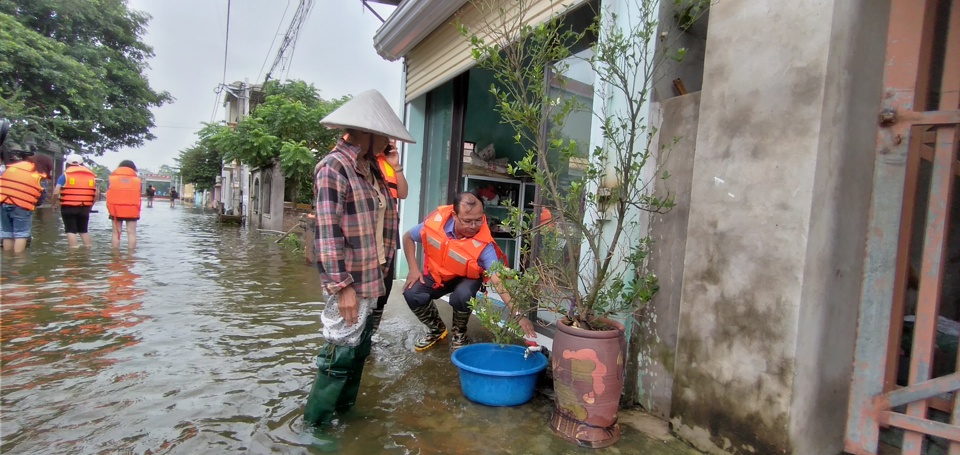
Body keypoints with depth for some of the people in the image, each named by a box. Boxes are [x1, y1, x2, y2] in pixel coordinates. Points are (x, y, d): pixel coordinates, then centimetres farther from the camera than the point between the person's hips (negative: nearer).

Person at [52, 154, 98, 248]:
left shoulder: (65, 175, 0)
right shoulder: (91, 175, 11)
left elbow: (56, 192, -7)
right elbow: (97, 194, 8)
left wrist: (54, 203, 9)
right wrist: (90, 205, 18)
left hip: (68, 207, -3)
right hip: (84, 208, 4)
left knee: (71, 231, 1)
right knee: (83, 230, 16)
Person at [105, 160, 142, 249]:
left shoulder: (112, 178, 3)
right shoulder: (137, 180, 1)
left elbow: (108, 195, 1)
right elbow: (139, 196, -2)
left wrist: (110, 209, 8)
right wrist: (137, 210, 5)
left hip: (116, 210, 1)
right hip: (132, 210, -1)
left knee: (116, 233, 8)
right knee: (131, 233, 2)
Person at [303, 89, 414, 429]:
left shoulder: (370, 168, 12)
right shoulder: (334, 167, -14)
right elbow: (328, 232, -19)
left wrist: (383, 265, 15)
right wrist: (342, 285, -21)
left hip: (371, 277, 9)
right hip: (349, 281, -8)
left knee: (360, 348, 17)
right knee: (341, 352, -1)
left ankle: (345, 408, 35)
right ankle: (315, 423, 17)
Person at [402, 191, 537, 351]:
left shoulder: (483, 244, -34)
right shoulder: (436, 221, -27)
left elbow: (498, 279, -38)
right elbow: (408, 237, -6)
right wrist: (413, 269, -14)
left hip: (466, 278, -2)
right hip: (436, 274, 3)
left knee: (462, 295, -35)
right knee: (411, 293, -22)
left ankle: (459, 333, 1)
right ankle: (436, 329, 11)